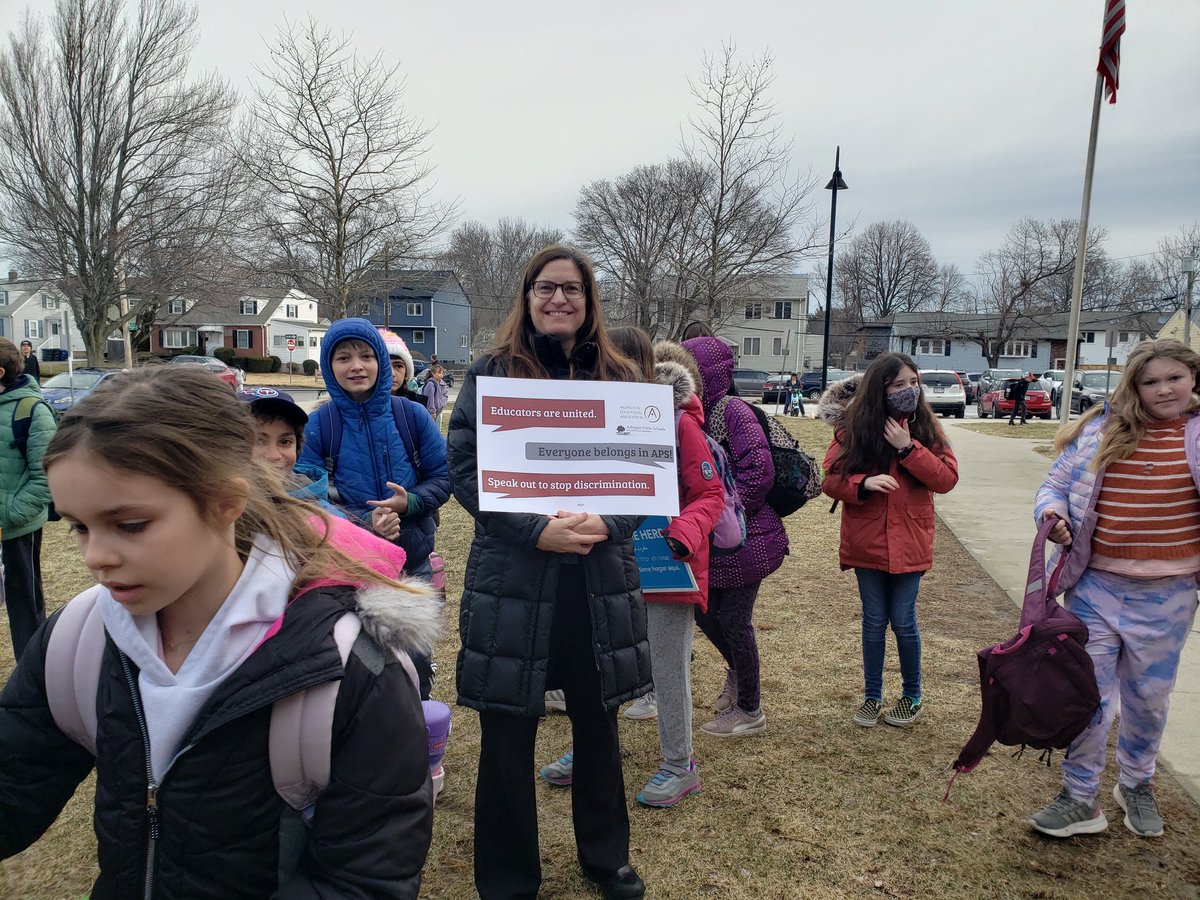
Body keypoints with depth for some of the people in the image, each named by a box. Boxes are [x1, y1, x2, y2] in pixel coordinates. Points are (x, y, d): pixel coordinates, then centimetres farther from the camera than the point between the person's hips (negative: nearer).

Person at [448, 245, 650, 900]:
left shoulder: (619, 378, 7)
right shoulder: (490, 373, 0)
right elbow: (465, 468, -7)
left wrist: (606, 523, -15)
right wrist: (537, 530, -19)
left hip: (600, 580, 3)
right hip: (512, 579, -2)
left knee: (598, 725, 17)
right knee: (507, 739, 8)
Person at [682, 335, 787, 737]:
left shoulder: (733, 411, -18)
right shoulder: (697, 414, 8)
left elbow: (758, 474, -24)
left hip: (745, 540, -8)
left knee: (733, 620, 3)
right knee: (705, 612, 17)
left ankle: (749, 711, 23)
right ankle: (738, 670, 47)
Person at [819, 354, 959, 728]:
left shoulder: (925, 426, 0)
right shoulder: (853, 427, -4)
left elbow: (947, 478, -7)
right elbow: (830, 478, -7)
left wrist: (908, 448, -17)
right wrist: (863, 483, -25)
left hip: (909, 542, 0)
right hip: (867, 541, 0)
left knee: (903, 622, 6)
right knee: (874, 621, 10)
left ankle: (912, 696, 28)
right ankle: (872, 696, 27)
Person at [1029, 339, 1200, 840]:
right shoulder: (1100, 430, -1)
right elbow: (1056, 485, 5)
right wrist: (1051, 513, -16)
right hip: (1096, 586, 0)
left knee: (1149, 696, 17)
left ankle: (1136, 785, 42)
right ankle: (1081, 798, 21)